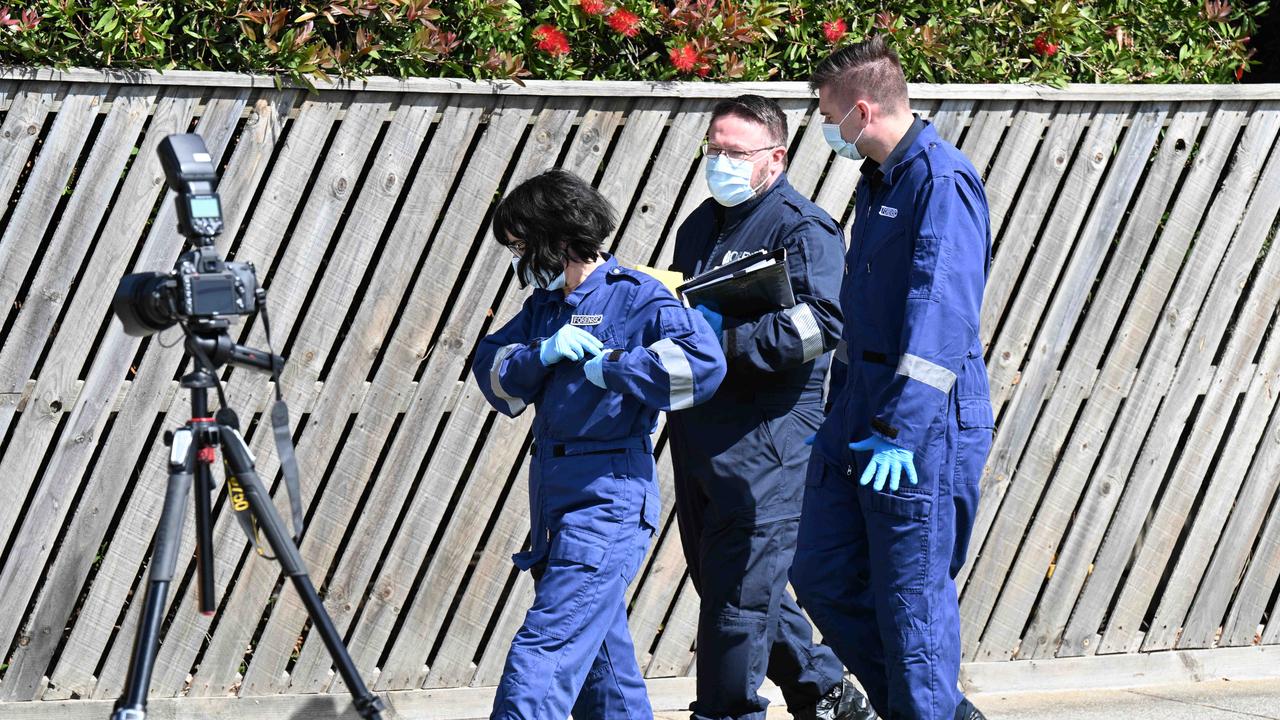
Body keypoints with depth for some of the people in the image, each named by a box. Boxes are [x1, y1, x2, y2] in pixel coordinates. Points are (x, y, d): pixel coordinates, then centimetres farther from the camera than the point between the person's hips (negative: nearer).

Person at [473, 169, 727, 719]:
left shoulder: (635, 298, -9)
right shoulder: (543, 306, 14)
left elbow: (703, 363, -22)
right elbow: (490, 369, 7)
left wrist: (609, 367, -18)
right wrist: (542, 355, -11)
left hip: (608, 501, -9)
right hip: (554, 499, 9)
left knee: (547, 647, -16)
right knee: (599, 652, 17)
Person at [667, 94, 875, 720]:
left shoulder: (803, 228, -7)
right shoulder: (700, 226, 20)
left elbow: (821, 321, -20)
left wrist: (727, 339, -24)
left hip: (763, 439, -9)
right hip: (698, 433, 9)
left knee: (739, 593, -8)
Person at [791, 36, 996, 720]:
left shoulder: (942, 182, -15)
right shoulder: (877, 180, 16)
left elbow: (941, 313, -23)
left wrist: (901, 429, -28)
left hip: (924, 426, -10)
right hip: (859, 419, 10)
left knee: (913, 596, -3)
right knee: (821, 576, 11)